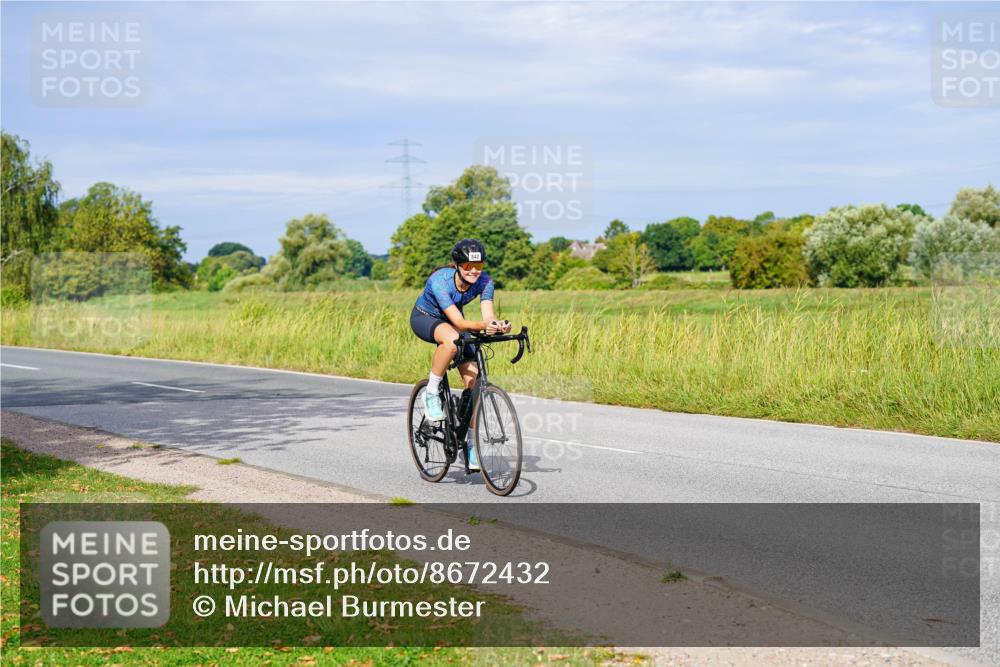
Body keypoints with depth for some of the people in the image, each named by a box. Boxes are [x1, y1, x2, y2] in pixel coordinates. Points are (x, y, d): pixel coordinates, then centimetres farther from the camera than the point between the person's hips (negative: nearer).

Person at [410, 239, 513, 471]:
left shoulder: (484, 281, -22)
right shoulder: (440, 280, -35)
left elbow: (488, 315, -32)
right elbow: (458, 322, -42)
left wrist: (499, 325, -55)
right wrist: (483, 326, -59)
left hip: (451, 321, 5)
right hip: (424, 318, -5)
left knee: (473, 378, -12)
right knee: (451, 340, -41)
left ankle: (470, 443, 1)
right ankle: (431, 394, -18)